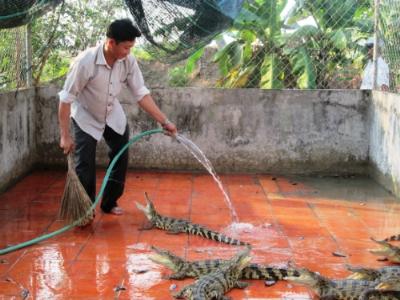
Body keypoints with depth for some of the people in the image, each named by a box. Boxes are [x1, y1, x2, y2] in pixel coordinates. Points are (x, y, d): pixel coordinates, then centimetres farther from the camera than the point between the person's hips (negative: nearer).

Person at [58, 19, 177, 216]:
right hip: (86, 118, -5)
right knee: (85, 166, -8)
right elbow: (66, 98, -27)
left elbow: (141, 94, -14)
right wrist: (65, 135, -27)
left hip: (113, 116, 5)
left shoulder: (128, 61, -21)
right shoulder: (86, 61, -34)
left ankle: (109, 203, 27)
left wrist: (164, 121, -19)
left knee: (121, 159, 10)